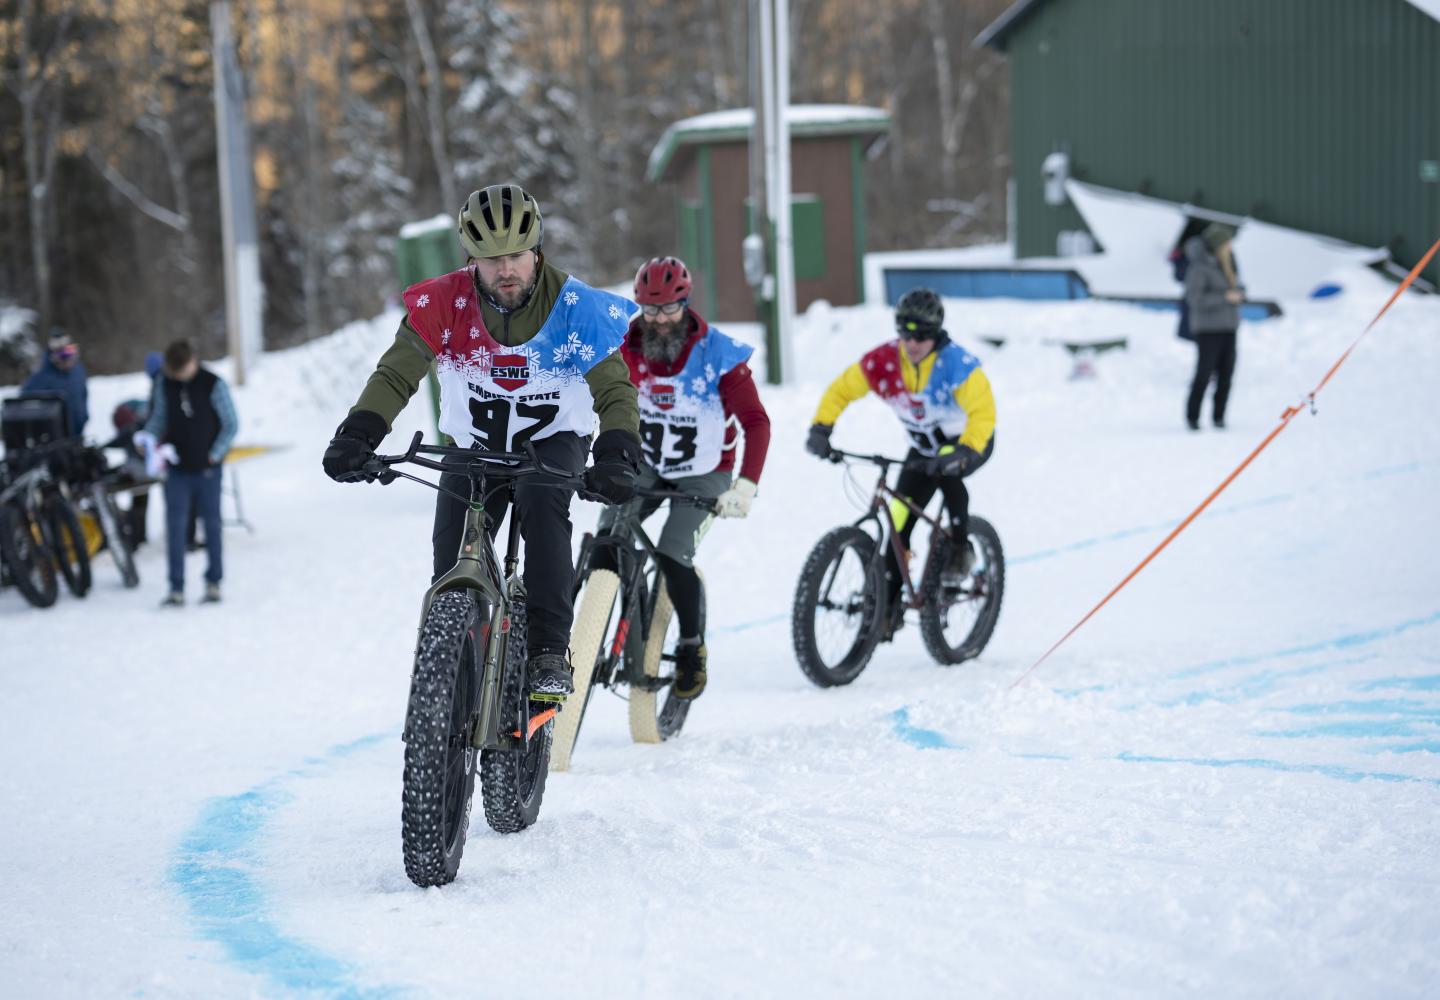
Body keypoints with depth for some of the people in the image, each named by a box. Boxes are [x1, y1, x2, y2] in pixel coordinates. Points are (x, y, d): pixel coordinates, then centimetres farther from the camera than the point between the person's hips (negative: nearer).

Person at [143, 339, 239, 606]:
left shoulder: (213, 384, -10)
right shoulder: (164, 383, 0)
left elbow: (231, 424, -5)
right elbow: (158, 418, 12)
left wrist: (215, 454, -10)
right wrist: (150, 440, -6)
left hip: (207, 468, -2)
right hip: (177, 469, 2)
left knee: (211, 524, 8)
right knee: (175, 526, -1)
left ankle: (214, 582, 19)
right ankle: (177, 588, 2)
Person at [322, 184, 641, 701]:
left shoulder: (574, 306, -21)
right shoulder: (444, 303, -18)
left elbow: (615, 389, -22)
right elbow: (395, 375, -18)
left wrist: (616, 455, -40)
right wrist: (357, 435, -35)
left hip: (552, 441, -2)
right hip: (474, 444, 2)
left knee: (542, 505, -32)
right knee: (452, 558, -12)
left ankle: (550, 653, -29)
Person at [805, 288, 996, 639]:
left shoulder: (956, 363, -30)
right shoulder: (883, 361, -19)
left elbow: (984, 412, -35)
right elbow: (840, 391, -9)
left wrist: (963, 452, -49)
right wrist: (820, 429, -23)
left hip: (971, 440, -4)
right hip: (924, 445, 4)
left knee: (947, 474, -37)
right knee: (899, 518, -6)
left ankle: (960, 548, -14)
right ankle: (890, 604, 2)